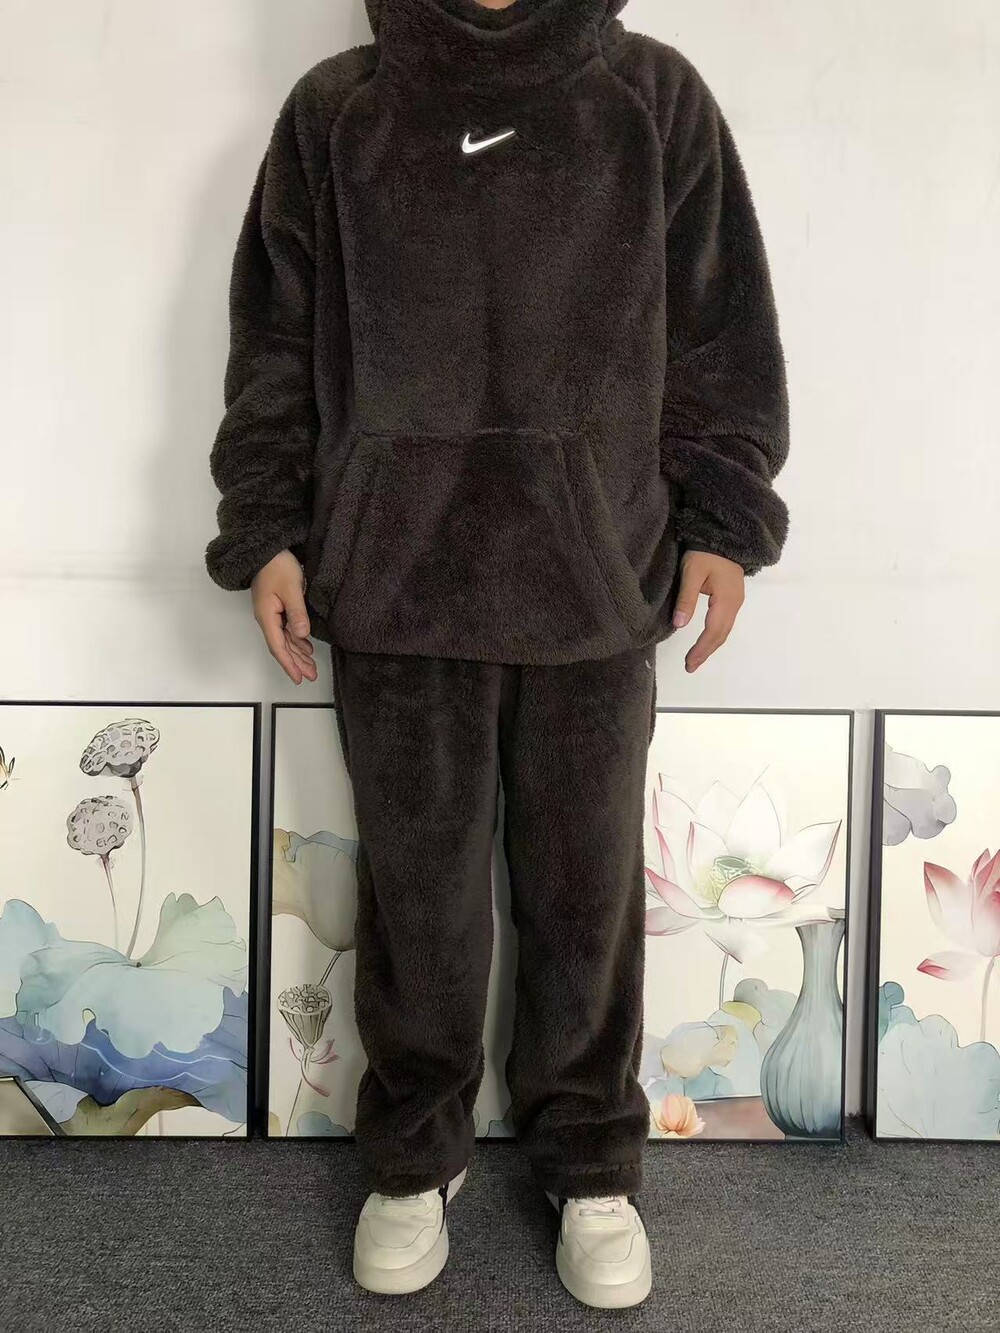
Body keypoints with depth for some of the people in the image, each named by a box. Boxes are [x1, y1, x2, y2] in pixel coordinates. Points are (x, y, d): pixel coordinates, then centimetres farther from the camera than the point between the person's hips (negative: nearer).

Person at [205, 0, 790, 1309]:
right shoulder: (334, 109, 8)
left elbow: (725, 332, 8)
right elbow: (275, 342, 9)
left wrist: (724, 518, 1)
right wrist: (266, 527, 3)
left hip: (598, 583, 0)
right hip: (394, 580, 0)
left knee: (589, 892, 8)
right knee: (419, 890, 8)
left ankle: (593, 1165, 29)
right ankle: (413, 1157, 29)